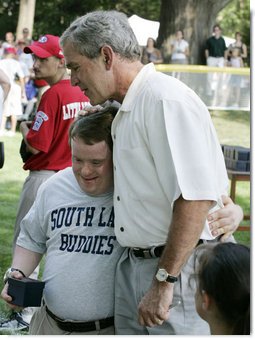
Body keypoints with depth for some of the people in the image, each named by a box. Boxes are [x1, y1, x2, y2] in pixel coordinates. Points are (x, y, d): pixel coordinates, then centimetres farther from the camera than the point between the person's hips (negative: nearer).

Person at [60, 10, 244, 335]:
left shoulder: (166, 99, -17)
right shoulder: (126, 110, 15)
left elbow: (194, 198, -24)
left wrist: (164, 282, -22)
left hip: (175, 271, -9)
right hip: (132, 266, 9)